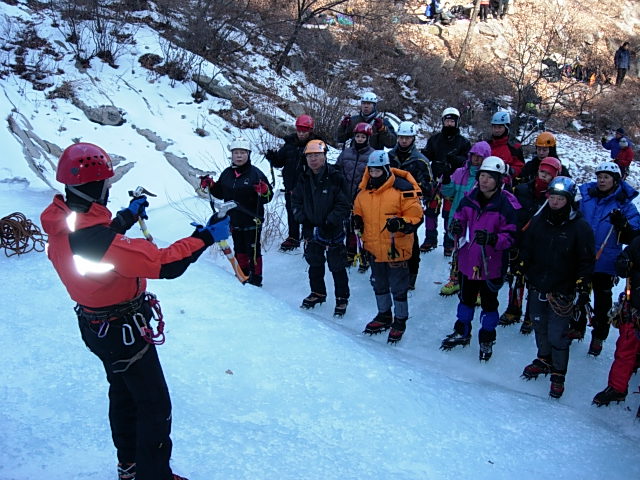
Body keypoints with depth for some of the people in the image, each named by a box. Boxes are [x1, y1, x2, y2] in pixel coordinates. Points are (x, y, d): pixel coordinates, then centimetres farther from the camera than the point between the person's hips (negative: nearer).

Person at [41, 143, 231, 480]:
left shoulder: (60, 224, -8)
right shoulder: (97, 239, -36)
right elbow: (164, 264, -35)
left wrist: (127, 217, 23)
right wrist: (206, 238, -22)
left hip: (95, 325, 10)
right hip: (124, 333, -10)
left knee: (123, 393, 28)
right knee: (155, 407, 7)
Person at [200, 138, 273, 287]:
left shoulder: (255, 173, -13)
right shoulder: (227, 174, 4)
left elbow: (268, 197, -13)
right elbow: (220, 193, 17)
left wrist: (264, 191, -34)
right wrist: (210, 186, 0)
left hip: (252, 221, -6)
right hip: (234, 221, 6)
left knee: (253, 250, 4)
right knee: (239, 249, 19)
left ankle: (256, 278, 16)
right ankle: (243, 274, 36)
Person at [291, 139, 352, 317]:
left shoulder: (335, 177, -13)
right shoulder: (304, 179, 2)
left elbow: (344, 205, -12)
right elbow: (296, 201, 13)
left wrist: (330, 222, -17)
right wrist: (302, 219, -1)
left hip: (333, 230, -5)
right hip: (311, 230, 5)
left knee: (337, 266, 3)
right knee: (314, 264, 18)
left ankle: (342, 298, 18)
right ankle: (317, 293, 36)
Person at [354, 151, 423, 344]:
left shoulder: (403, 189, -16)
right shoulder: (365, 190, 3)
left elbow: (415, 216, -13)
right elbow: (359, 210, 19)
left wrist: (400, 224, -29)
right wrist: (357, 220, -2)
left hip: (396, 248, -6)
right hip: (374, 248, 6)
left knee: (398, 288, 6)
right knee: (379, 284, 22)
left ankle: (400, 321, 24)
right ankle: (384, 316, 41)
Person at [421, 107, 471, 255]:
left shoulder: (463, 142, 5)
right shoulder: (434, 139, 12)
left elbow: (468, 161, -1)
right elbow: (427, 155, 11)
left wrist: (455, 159, -20)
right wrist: (424, 153, -13)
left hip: (453, 182, -2)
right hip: (435, 180, 2)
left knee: (450, 212, 0)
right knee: (431, 209, 4)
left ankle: (450, 243, 11)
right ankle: (430, 239, 18)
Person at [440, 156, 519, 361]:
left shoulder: (507, 205, -17)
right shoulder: (470, 198, -3)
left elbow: (511, 236, -16)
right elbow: (459, 219, 9)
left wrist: (491, 238, -33)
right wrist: (456, 227, -14)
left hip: (491, 264, -4)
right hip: (467, 260, 4)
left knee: (489, 303, 14)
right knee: (466, 298, 22)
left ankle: (487, 340, 33)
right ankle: (462, 332, 42)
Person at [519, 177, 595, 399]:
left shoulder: (580, 227, -9)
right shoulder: (538, 221, 2)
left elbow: (586, 261, -6)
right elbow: (525, 250, 13)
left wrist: (583, 287, -10)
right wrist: (520, 272, 10)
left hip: (562, 293, -4)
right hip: (537, 287, 5)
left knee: (557, 335, -2)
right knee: (540, 329, 19)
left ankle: (558, 375, 15)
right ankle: (544, 360, 41)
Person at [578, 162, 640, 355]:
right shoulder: (586, 196, 1)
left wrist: (622, 225, -27)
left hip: (605, 262, -3)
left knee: (602, 300, 10)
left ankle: (598, 337, 25)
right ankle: (577, 328, 36)